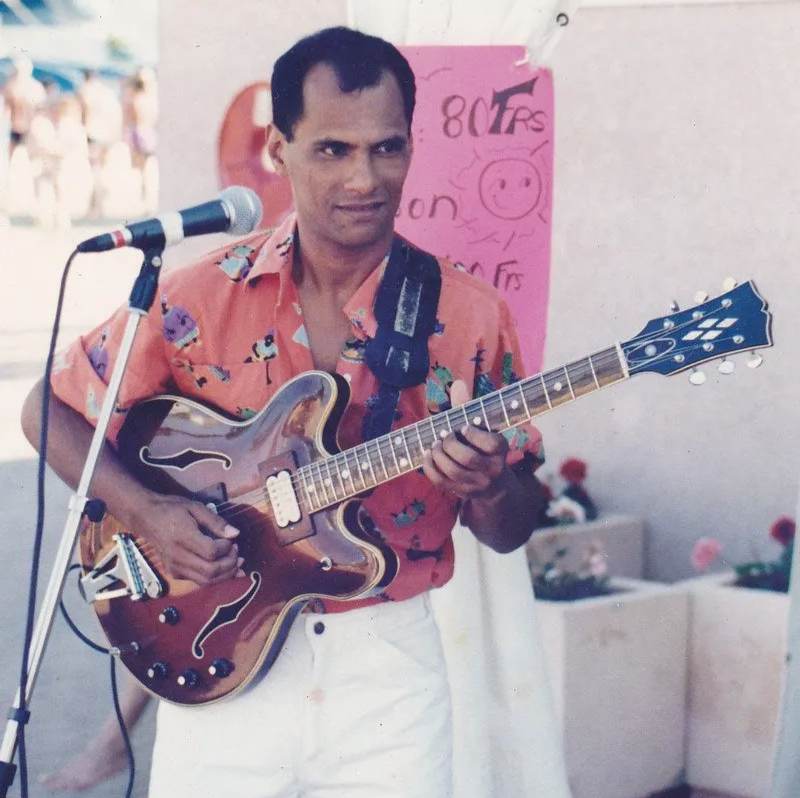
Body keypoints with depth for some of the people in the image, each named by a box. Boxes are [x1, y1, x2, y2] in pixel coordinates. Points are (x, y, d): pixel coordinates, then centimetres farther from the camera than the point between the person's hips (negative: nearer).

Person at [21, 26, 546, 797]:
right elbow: (50, 411, 4)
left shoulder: (468, 316, -3)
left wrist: (488, 489, -20)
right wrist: (148, 514, -12)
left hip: (388, 661, 1)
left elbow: (511, 531, 3)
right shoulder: (202, 297, -5)